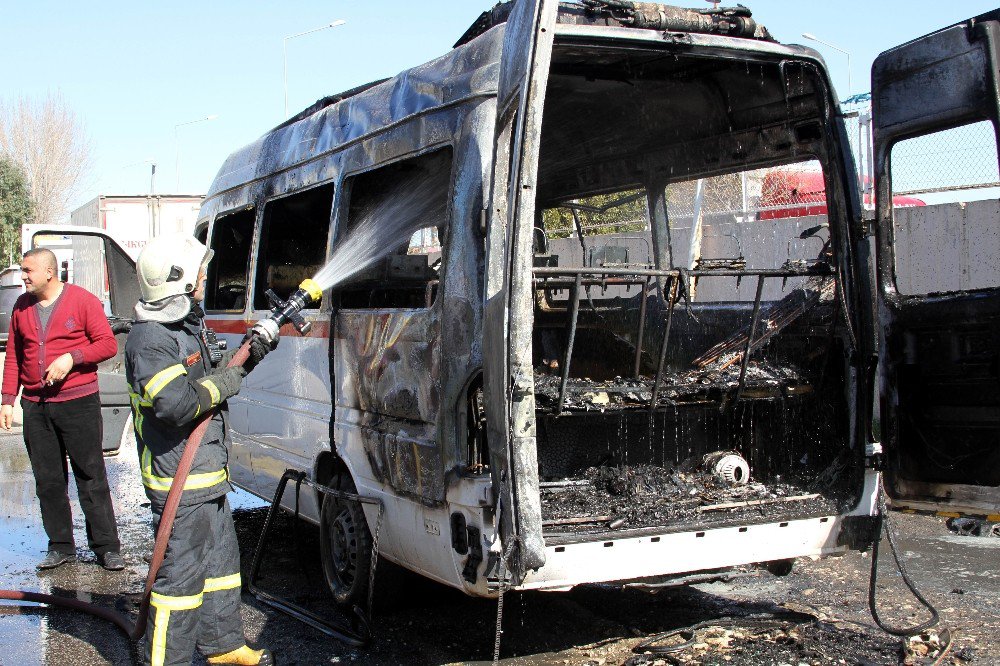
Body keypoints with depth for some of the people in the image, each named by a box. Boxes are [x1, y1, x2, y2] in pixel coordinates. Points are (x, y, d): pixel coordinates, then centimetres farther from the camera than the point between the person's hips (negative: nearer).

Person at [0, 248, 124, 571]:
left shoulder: (82, 300, -3)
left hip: (78, 402, -5)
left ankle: (107, 547, 5)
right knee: (48, 480, 8)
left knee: (91, 477, -1)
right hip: (35, 406, 5)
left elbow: (108, 344, -5)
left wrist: (72, 357, -17)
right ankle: (60, 546, 18)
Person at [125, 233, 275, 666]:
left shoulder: (188, 326, 14)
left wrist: (248, 355, 10)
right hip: (178, 482, -11)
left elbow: (207, 377, 25)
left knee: (220, 562, 20)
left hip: (207, 475, 11)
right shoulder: (149, 339, -20)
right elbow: (175, 404, -31)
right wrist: (221, 384, -18)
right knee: (180, 575, -3)